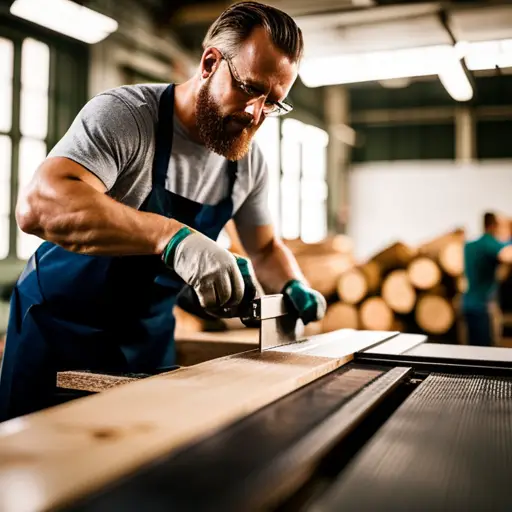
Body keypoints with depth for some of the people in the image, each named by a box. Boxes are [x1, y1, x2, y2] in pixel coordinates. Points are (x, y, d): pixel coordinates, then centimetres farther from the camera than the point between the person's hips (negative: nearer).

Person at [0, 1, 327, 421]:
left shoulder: (250, 163, -3)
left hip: (149, 337, 5)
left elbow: (266, 248, 13)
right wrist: (172, 237, -48)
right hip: (60, 325, -5)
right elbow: (39, 204, -38)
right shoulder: (126, 114, -22)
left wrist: (295, 288, -9)